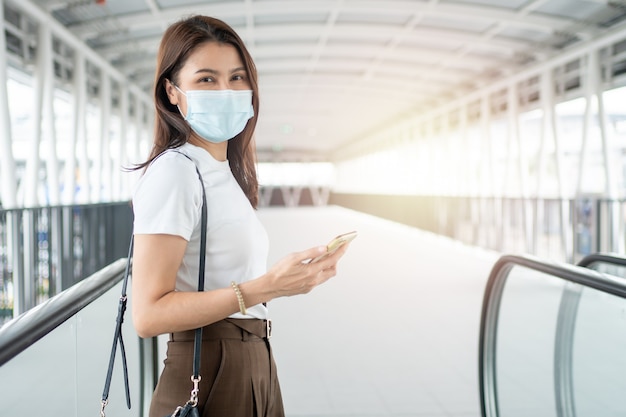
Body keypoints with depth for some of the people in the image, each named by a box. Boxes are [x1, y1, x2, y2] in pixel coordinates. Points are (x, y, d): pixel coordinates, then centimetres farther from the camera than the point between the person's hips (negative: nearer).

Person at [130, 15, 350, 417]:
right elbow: (149, 315, -22)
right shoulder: (174, 171, -15)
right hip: (209, 380, -8)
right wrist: (266, 287, -27)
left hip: (254, 368, 8)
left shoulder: (225, 172, 11)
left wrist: (295, 274, 3)